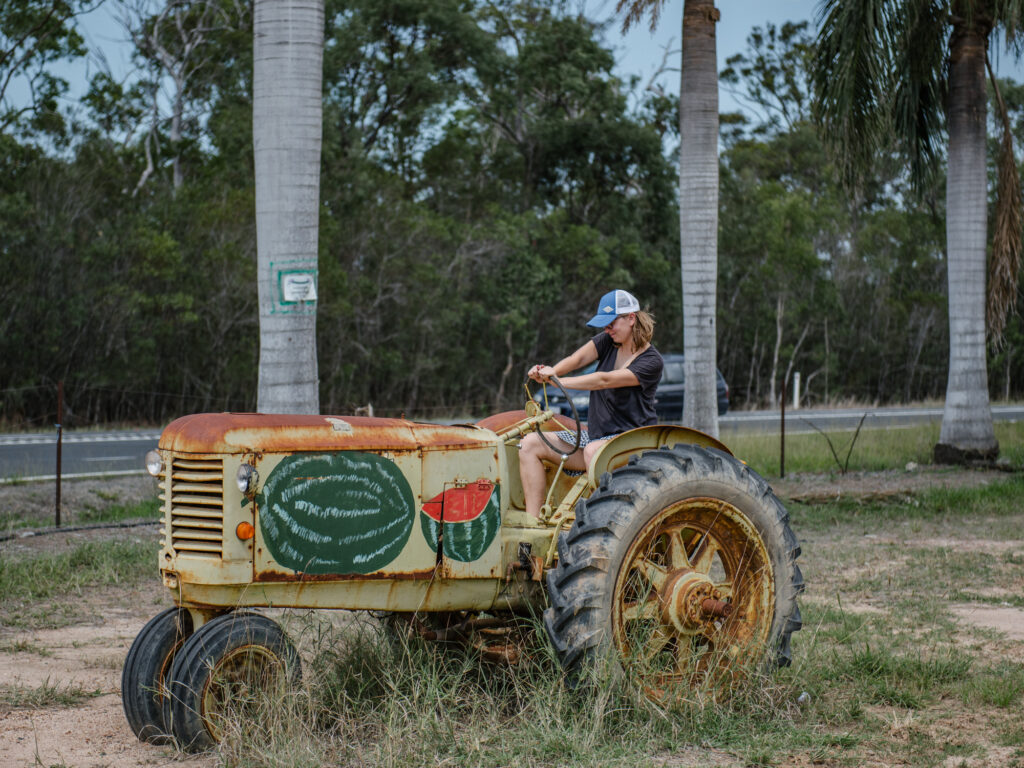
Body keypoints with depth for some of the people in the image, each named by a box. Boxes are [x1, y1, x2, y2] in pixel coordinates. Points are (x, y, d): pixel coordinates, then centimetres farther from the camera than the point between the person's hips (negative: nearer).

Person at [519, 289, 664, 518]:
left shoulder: (651, 361, -12)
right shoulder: (608, 341, 9)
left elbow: (605, 380, -25)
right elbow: (579, 358, -10)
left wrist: (558, 381, -32)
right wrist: (552, 371, -31)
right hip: (595, 435, 7)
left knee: (593, 450, -40)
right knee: (531, 443, -8)